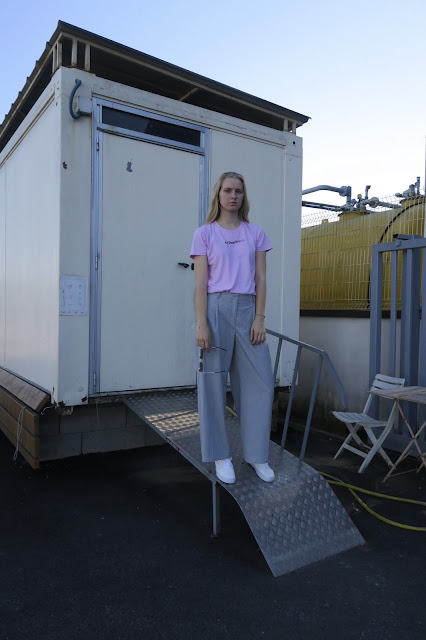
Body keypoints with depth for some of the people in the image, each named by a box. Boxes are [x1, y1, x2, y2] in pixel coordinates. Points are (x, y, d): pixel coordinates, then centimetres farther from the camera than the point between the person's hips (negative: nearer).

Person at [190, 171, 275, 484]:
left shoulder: (256, 233, 12)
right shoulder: (205, 233, 5)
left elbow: (260, 279, 8)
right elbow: (201, 282, -2)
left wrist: (259, 318, -2)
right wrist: (202, 324, -10)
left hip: (248, 309, 3)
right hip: (217, 308, -2)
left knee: (259, 383, 2)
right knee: (214, 383, 2)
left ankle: (257, 455, 17)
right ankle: (221, 456, 16)